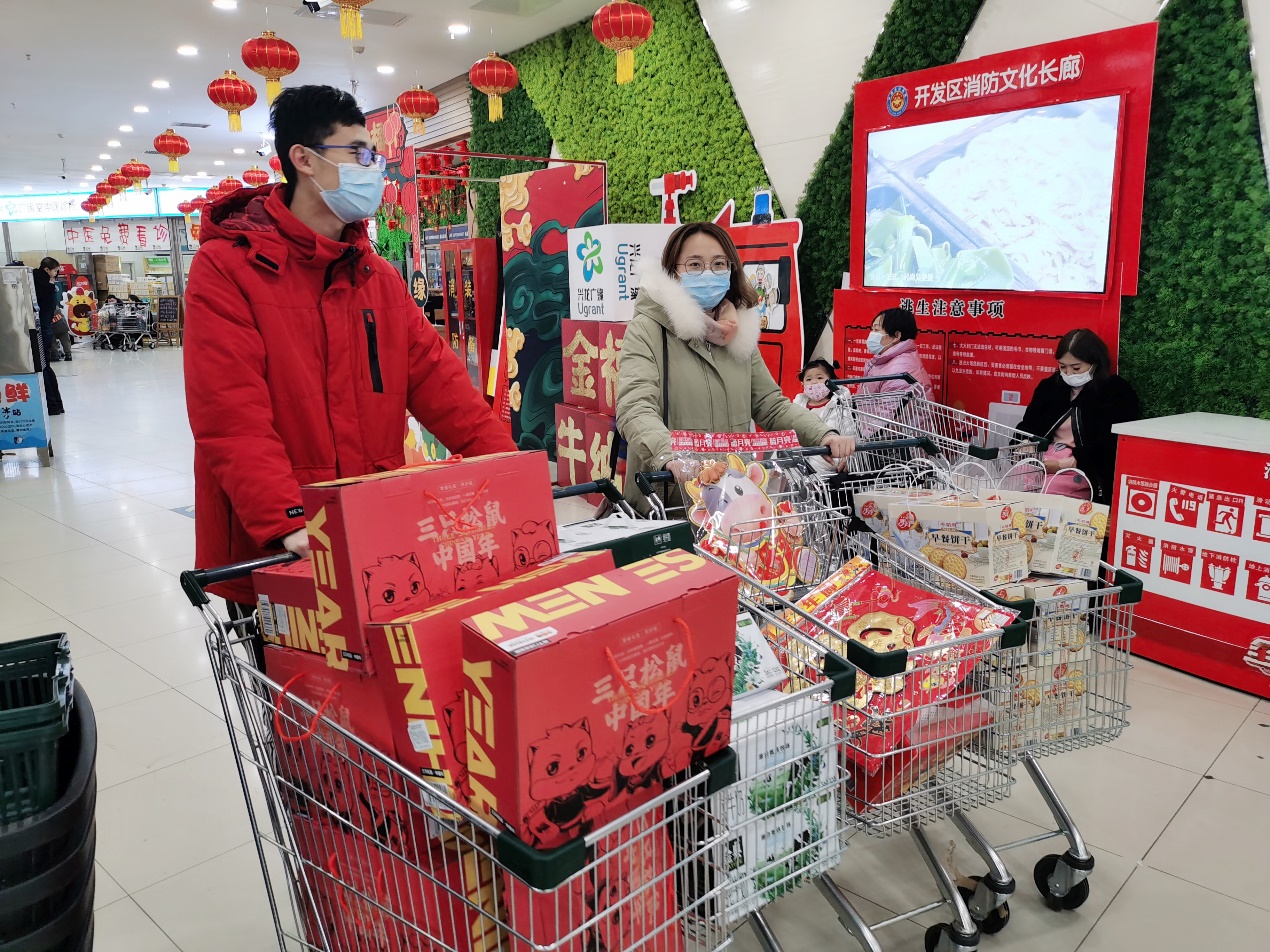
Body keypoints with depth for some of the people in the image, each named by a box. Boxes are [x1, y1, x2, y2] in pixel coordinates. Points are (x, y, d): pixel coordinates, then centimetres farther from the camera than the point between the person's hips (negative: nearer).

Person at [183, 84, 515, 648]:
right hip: (271, 555, -5)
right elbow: (232, 418, -19)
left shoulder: (377, 275, 10)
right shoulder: (226, 268, -8)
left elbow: (435, 376, 3)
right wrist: (288, 524, -30)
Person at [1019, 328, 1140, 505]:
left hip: (1089, 470, -5)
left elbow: (1109, 446, -10)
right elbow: (1029, 426, 11)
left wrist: (1064, 465, -20)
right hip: (1045, 462, 5)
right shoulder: (1050, 386, 16)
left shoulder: (1117, 393, 0)